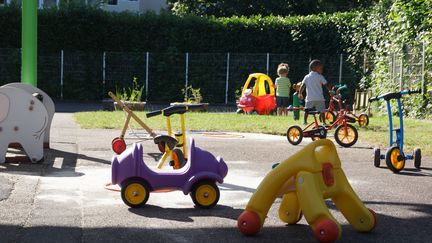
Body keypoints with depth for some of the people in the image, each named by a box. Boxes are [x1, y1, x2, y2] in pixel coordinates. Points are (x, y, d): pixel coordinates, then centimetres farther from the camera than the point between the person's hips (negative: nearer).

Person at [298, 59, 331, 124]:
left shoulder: (307, 77, 7)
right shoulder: (320, 77, -2)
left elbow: (302, 86, 4)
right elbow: (326, 85, -1)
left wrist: (300, 94, 14)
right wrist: (331, 90, 14)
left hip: (310, 98, 3)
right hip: (319, 98, -3)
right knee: (321, 111, 2)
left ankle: (305, 121, 15)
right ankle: (323, 122, -1)